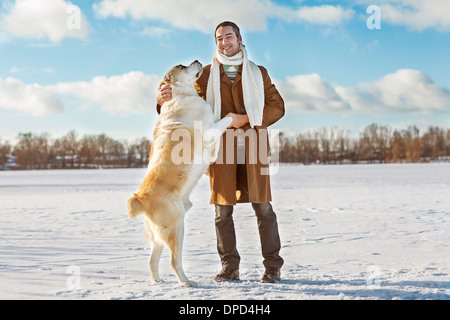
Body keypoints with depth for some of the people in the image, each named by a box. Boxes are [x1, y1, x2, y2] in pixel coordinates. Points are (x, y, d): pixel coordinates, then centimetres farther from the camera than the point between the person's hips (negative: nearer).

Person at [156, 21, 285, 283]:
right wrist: (166, 99, -11)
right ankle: (229, 267, 10)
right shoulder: (206, 74, 15)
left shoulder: (258, 73, 14)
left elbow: (277, 106, 7)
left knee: (263, 207, -3)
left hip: (253, 146, -1)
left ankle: (272, 267, 5)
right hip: (221, 146, 1)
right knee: (223, 209, 0)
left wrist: (246, 119, -8)